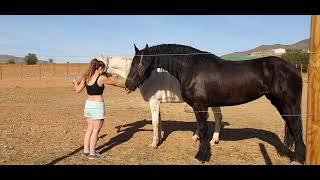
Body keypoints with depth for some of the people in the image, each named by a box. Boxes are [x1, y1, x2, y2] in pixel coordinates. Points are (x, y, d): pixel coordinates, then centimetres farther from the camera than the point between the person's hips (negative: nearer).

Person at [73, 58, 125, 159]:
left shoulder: (86, 78, 3)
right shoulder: (102, 78, -12)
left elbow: (78, 90, 0)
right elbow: (115, 83, -2)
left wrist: (75, 82, 20)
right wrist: (126, 86, 14)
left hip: (88, 104, 7)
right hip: (98, 106, -6)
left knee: (89, 129, 17)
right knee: (95, 130, 4)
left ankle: (86, 150, 24)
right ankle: (92, 153, 12)